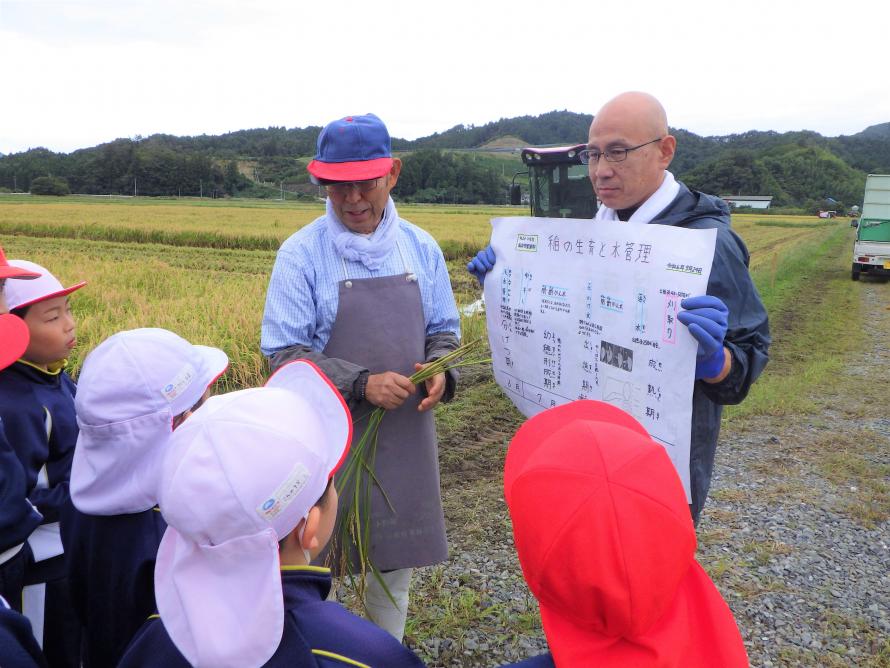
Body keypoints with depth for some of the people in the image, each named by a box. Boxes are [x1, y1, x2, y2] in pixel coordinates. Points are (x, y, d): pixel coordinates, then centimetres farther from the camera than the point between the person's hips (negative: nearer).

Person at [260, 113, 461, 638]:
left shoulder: (421, 248, 1)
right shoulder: (302, 254, -9)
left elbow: (444, 331, 10)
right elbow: (285, 353, -11)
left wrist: (439, 371, -12)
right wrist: (362, 384, -22)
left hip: (406, 432, 4)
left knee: (397, 557, 17)